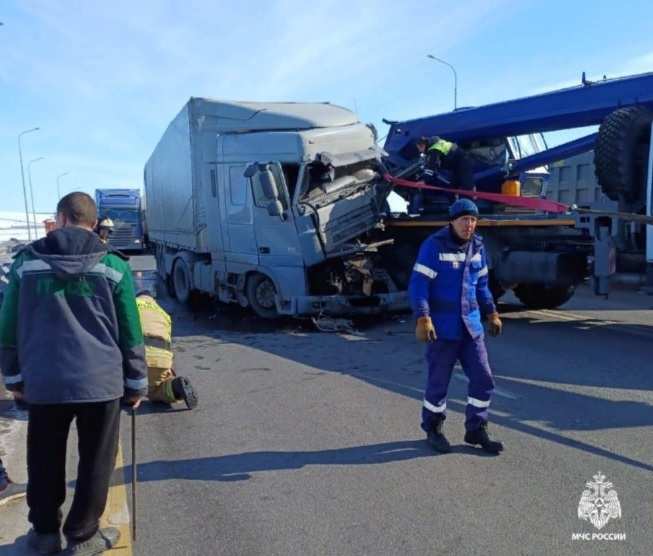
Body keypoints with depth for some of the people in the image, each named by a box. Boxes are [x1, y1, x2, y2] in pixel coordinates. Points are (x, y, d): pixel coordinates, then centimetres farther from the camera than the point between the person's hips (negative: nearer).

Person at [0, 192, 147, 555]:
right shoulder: (113, 266, -1)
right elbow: (130, 333, 1)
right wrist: (137, 382, 10)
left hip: (43, 381, 2)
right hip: (101, 380, -2)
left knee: (44, 462, 19)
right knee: (95, 462, 12)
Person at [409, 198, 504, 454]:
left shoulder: (477, 246, 8)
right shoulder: (434, 245, -12)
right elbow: (418, 284, -16)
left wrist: (492, 313, 19)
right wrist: (423, 318, -24)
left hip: (471, 325, 6)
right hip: (442, 327, -6)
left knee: (483, 379, 6)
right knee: (439, 381, 5)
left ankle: (476, 430, 23)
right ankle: (433, 428, 26)